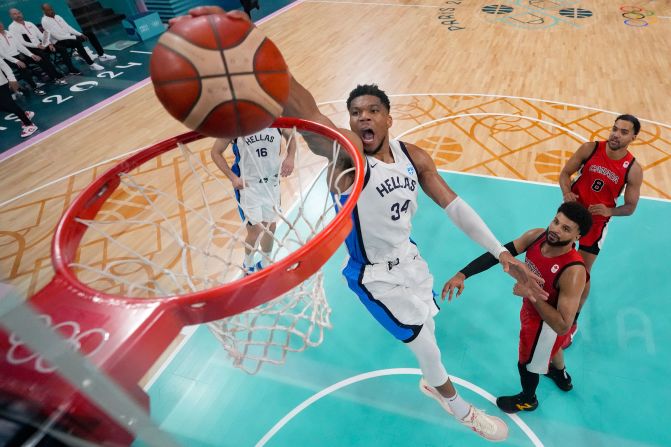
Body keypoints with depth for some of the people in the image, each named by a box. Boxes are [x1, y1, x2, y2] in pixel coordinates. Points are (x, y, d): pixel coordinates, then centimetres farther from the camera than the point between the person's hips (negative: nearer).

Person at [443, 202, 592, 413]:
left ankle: (527, 400, 56)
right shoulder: (537, 236, -23)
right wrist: (462, 274, -30)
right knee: (548, 346, 37)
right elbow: (498, 253, -21)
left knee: (526, 364, 21)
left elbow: (562, 326, -38)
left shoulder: (573, 272, -41)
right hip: (533, 308, 7)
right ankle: (562, 377, 71)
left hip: (546, 323, -6)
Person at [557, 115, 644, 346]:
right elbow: (565, 173, -5)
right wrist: (567, 193, -26)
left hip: (597, 222, -1)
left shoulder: (633, 170, -15)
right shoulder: (590, 149, -14)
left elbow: (630, 207, -7)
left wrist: (609, 211, -28)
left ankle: (572, 323, 26)